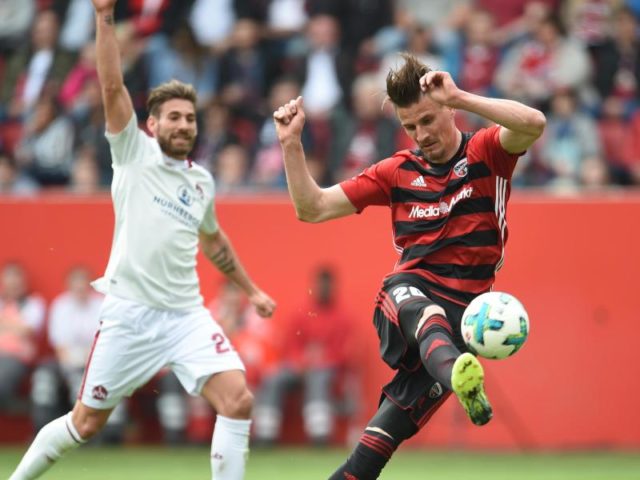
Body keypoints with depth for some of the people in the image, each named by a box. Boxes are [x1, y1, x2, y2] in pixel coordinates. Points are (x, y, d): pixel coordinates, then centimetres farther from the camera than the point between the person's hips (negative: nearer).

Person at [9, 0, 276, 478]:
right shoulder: (135, 152, 0)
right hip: (130, 313, -4)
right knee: (86, 422, 4)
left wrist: (251, 289, 32)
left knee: (238, 399, -16)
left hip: (188, 315, 4)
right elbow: (113, 87, -13)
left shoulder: (202, 181, 13)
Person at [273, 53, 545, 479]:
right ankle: (460, 376, -73)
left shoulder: (485, 153, 2)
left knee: (379, 443, -10)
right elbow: (312, 208, 11)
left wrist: (459, 97, -27)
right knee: (426, 314, -40)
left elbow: (534, 124, -21)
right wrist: (292, 144, -1)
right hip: (409, 290, 1)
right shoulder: (398, 172, 11)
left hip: (461, 314, -1)